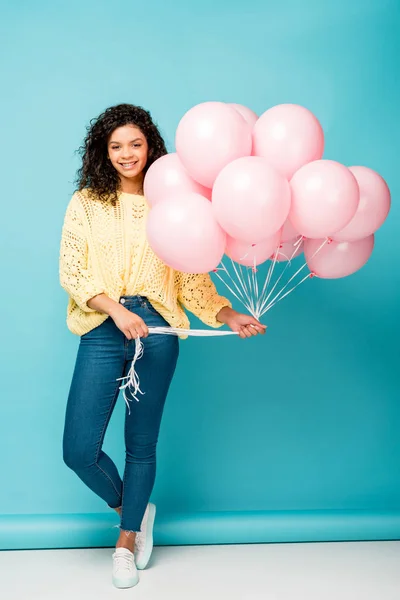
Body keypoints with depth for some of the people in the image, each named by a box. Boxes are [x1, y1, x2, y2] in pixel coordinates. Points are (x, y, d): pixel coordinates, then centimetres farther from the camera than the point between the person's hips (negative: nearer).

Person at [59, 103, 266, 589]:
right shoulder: (87, 202, 7)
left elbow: (190, 276, 7)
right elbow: (71, 271, -2)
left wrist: (228, 316, -7)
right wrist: (116, 309, -16)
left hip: (156, 330, 0)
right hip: (103, 329, 0)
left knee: (142, 443, 8)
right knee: (78, 448, -5)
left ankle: (127, 540, 31)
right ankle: (131, 508, 26)